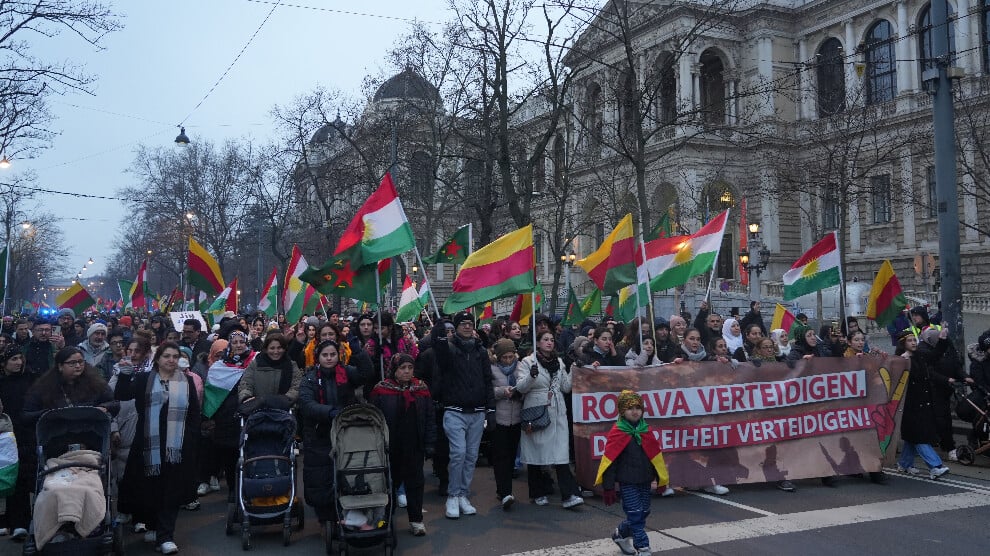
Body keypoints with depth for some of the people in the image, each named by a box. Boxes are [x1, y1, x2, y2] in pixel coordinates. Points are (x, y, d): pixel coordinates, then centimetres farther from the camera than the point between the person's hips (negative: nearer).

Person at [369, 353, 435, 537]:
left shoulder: (421, 389, 3)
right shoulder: (381, 390, -5)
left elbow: (430, 419, 5)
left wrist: (429, 444, 0)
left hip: (415, 447, 2)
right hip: (390, 447, -1)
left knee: (415, 481, 6)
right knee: (390, 482, 11)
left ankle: (416, 520, 16)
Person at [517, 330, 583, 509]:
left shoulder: (559, 362, 14)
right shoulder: (527, 362, -1)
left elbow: (566, 388, 14)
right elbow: (520, 387, -11)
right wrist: (531, 376, -29)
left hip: (557, 413, 3)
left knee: (561, 454, -6)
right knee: (536, 454, 4)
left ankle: (568, 495, -9)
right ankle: (538, 494, 18)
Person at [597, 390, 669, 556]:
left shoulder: (646, 431, 4)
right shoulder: (617, 433, -11)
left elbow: (656, 456, 11)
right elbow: (610, 461, -9)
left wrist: (661, 479, 11)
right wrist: (608, 487, -9)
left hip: (645, 480, 6)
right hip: (627, 481, -5)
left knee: (643, 512, 13)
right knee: (635, 514, -5)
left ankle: (621, 533, 35)